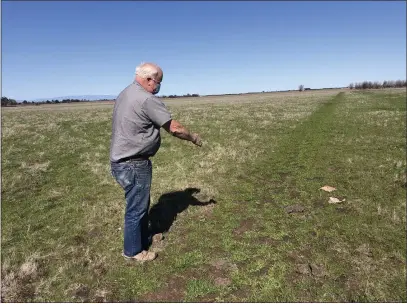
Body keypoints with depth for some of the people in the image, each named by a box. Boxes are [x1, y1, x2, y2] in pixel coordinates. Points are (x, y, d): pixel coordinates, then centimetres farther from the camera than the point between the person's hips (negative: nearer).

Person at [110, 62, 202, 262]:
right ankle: (133, 250, 24)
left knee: (141, 203, 23)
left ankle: (144, 237, 41)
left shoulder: (125, 94, 12)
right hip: (134, 165, -10)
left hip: (122, 161, 10)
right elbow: (174, 128, -15)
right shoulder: (147, 99, -19)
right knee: (136, 208, 6)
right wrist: (193, 137, 2)